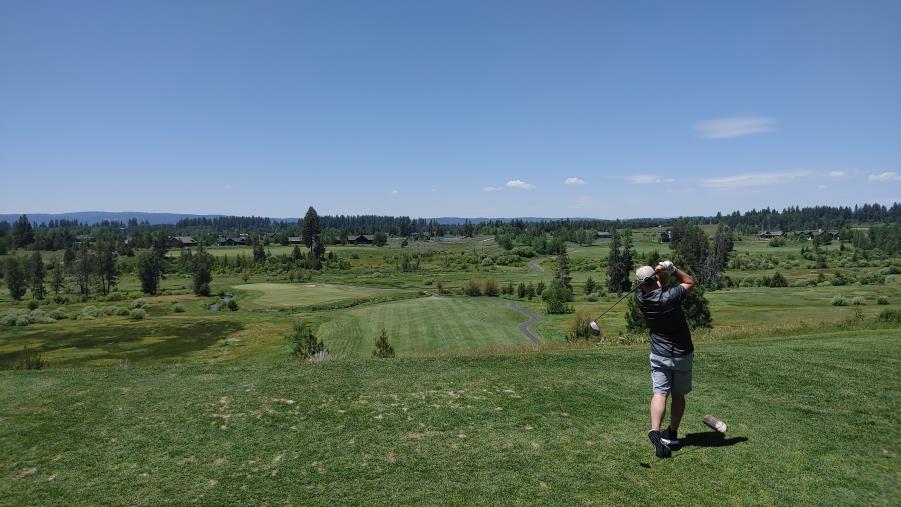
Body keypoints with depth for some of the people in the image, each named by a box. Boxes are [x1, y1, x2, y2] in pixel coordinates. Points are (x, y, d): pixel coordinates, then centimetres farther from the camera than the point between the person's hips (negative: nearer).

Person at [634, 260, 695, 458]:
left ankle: (655, 430, -23)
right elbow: (689, 282, -3)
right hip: (682, 354, -1)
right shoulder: (669, 297, -22)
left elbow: (659, 285, 7)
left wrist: (662, 271, -14)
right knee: (678, 395, 15)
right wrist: (672, 268, -11)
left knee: (660, 393, -2)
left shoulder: (640, 298, -11)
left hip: (659, 354, 1)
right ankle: (672, 433, 24)